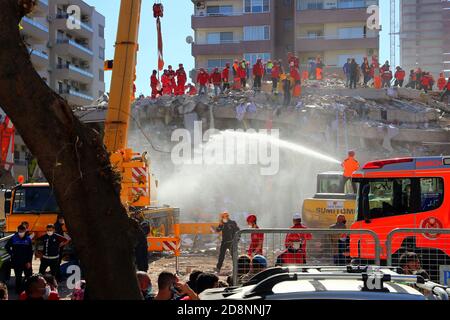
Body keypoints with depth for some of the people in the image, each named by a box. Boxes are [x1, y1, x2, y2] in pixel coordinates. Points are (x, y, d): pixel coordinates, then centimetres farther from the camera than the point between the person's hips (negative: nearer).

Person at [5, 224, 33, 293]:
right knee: (18, 277, 9)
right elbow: (7, 247, 9)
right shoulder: (13, 238, -7)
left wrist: (29, 261, -6)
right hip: (17, 262, 0)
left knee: (29, 276, 4)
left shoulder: (28, 239, -5)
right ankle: (19, 290, 20)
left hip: (26, 262, 0)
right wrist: (11, 254, 1)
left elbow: (30, 251, -2)